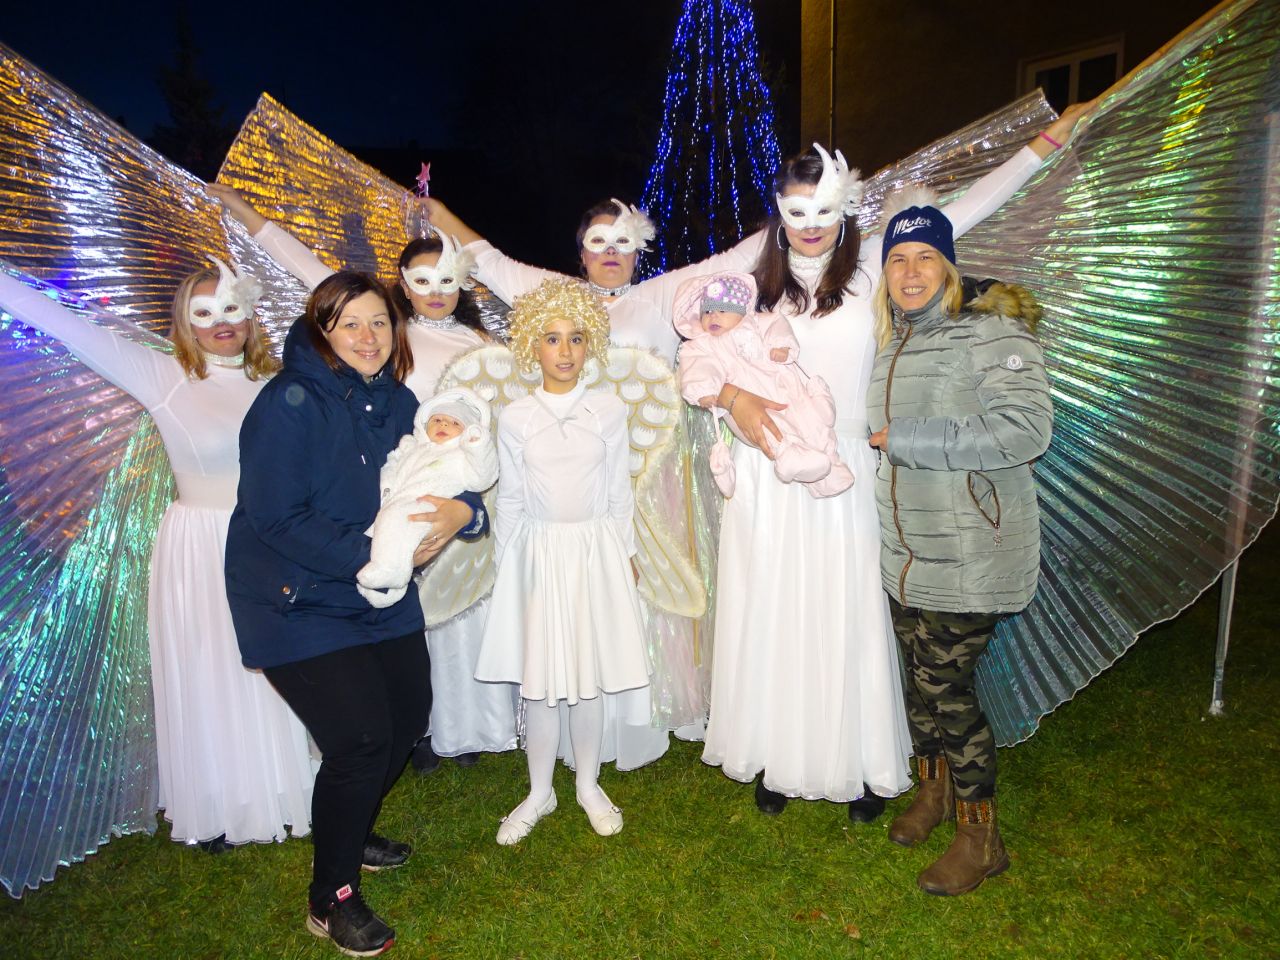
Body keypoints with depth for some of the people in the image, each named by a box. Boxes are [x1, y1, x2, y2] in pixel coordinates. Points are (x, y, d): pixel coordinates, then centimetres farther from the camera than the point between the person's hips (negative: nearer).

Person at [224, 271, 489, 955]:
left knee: (410, 714, 14)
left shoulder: (395, 400, 3)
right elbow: (277, 519, -22)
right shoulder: (289, 403, -17)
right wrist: (370, 552, -25)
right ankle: (330, 897, 15)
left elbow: (441, 478, 4)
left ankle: (349, 830, 42)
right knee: (360, 738, -11)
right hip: (297, 599, -7)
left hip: (381, 595, 7)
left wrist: (460, 509, -20)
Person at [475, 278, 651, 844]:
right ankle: (539, 793, 23)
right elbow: (510, 500, 5)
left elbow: (620, 493, 6)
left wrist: (626, 556, 8)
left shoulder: (609, 410, 0)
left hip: (597, 553, 0)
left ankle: (589, 785, 28)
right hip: (538, 557, 0)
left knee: (590, 676, 7)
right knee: (538, 680, 4)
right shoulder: (515, 417, 0)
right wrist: (507, 565, 5)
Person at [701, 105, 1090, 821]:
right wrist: (733, 395, -14)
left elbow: (965, 210, 7)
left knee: (849, 617, 4)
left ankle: (866, 766, 22)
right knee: (773, 616, 7)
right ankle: (779, 759, 24)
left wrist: (1046, 143, 10)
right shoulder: (758, 280, 7)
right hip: (768, 473, 1)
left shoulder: (872, 264, 5)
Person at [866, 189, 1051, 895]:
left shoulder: (990, 331, -13)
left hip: (971, 554, -7)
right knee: (921, 676, 16)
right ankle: (934, 789, 39)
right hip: (906, 552, 7)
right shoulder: (893, 343, 11)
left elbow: (1024, 430, -26)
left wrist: (905, 438, -22)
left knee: (945, 685, -2)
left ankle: (981, 837, 18)